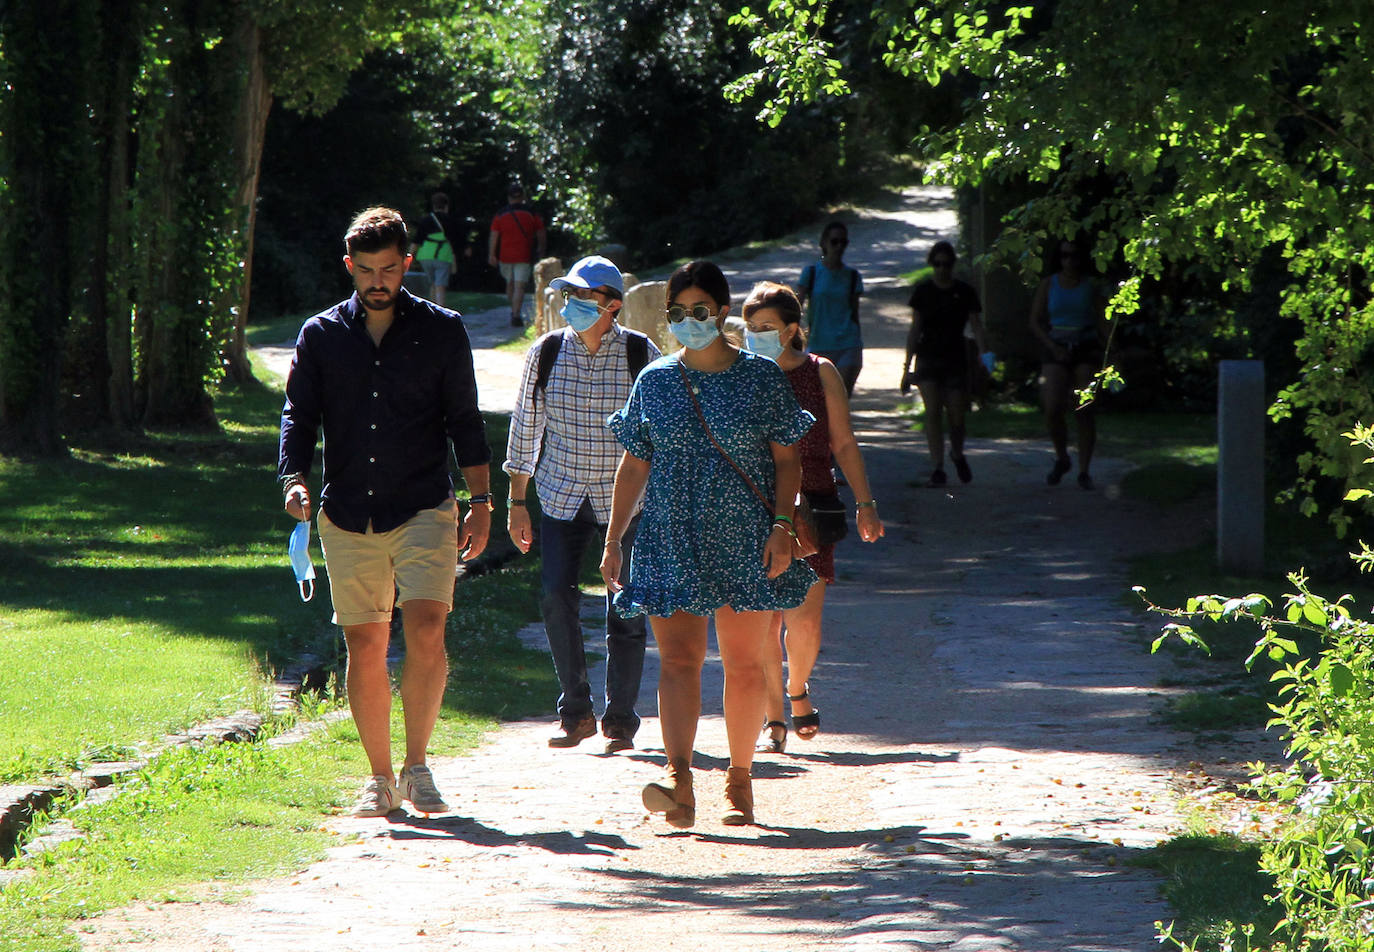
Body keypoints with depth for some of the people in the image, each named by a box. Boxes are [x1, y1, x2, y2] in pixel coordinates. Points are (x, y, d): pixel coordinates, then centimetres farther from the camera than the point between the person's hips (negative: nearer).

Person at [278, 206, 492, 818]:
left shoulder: (441, 331, 5)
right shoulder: (320, 336, 8)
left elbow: (464, 419, 8)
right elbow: (299, 416, 8)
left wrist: (480, 502, 2)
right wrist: (294, 480, -10)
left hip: (423, 510, -2)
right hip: (347, 515, 2)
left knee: (425, 631, -17)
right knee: (364, 647, 3)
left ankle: (416, 765, -3)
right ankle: (380, 780, 14)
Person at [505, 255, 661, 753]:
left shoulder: (640, 353, -5)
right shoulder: (546, 352, 0)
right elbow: (525, 426, 7)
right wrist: (517, 502, 6)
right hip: (561, 495, 1)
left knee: (625, 609, -1)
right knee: (556, 595, -12)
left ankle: (621, 720, 12)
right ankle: (576, 713, 1)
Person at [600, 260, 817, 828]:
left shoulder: (761, 378, 2)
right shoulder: (654, 382, 8)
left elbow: (786, 460, 3)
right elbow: (633, 466, 11)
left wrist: (782, 527, -10)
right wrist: (613, 541, 7)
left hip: (745, 541, -1)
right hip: (673, 540, 1)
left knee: (743, 663, 5)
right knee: (678, 659, -11)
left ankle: (739, 782, 17)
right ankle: (679, 782, -22)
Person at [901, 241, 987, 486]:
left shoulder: (965, 292, 2)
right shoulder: (923, 291, 4)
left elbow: (976, 327, 1)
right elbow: (915, 330, 7)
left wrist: (982, 355, -16)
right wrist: (907, 367, 5)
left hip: (956, 359, 0)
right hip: (928, 359, 0)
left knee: (956, 417, 0)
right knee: (933, 411, -13)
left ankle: (957, 455, 30)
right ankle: (937, 468, -10)